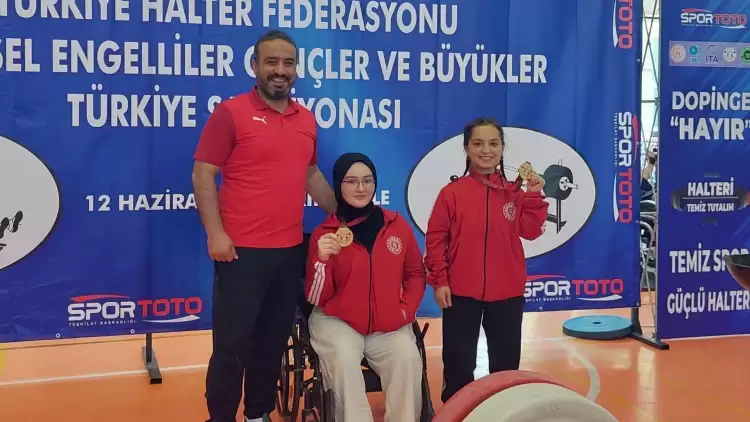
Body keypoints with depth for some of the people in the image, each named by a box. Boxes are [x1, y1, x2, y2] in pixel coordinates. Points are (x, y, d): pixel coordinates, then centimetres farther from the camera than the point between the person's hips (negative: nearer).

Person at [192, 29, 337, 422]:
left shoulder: (307, 120, 11)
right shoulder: (231, 112, -6)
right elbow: (203, 175, -8)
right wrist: (215, 234, -15)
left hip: (291, 250, 6)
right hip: (242, 250, -5)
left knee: (273, 341, 15)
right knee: (232, 344, 1)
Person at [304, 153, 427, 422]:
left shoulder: (397, 225, 1)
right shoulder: (324, 233, -4)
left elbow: (415, 273, 13)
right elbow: (316, 298, -6)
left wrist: (406, 309, -2)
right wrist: (322, 259, -23)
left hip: (389, 325, 2)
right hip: (338, 321, -1)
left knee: (407, 358, -24)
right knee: (344, 358, -29)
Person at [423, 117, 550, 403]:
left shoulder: (514, 192, 4)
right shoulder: (452, 192, -5)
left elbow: (531, 231, -5)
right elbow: (435, 239, -5)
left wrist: (534, 196, -14)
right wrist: (439, 280, -10)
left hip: (507, 293, 3)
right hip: (461, 293, -2)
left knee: (506, 362, 15)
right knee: (459, 363, 7)